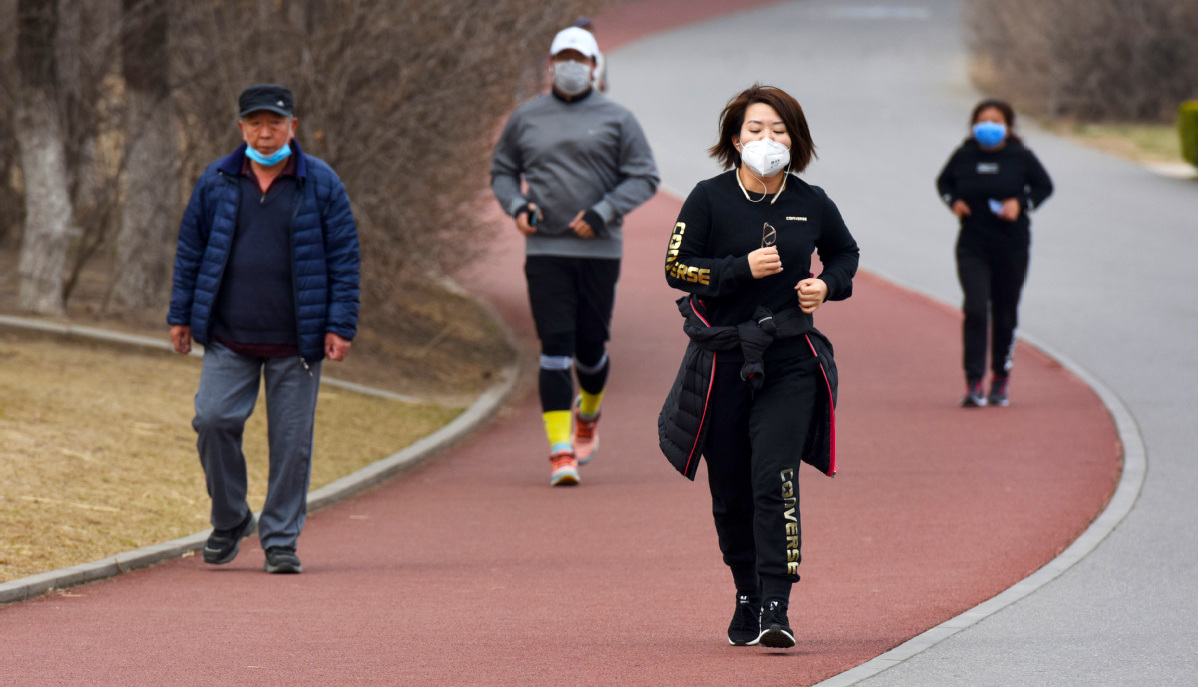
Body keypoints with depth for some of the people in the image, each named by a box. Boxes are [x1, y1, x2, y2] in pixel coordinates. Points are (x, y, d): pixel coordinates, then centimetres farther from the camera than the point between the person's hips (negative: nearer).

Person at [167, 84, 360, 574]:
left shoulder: (321, 184, 1)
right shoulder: (216, 182, 6)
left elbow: (344, 258, 2)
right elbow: (190, 251, 12)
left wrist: (340, 326, -5)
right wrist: (181, 316, 9)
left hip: (295, 342, -1)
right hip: (228, 339, 1)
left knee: (291, 439, 0)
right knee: (213, 419, -10)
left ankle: (281, 541, 11)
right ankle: (230, 521, 10)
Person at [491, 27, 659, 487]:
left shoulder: (616, 120, 2)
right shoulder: (526, 119, 8)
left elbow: (644, 177, 0)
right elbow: (502, 171, 18)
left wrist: (602, 213, -13)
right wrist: (516, 207, -3)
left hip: (599, 250, 0)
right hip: (545, 248, 0)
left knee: (591, 346, 6)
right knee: (555, 346, -10)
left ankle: (588, 413, 39)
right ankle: (560, 449, -13)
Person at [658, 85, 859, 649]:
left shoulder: (811, 203, 3)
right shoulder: (710, 199, -3)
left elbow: (845, 253, 21)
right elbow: (677, 267, -6)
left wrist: (828, 285, 1)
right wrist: (742, 268, -17)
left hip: (789, 362, 0)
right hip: (722, 363, 0)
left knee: (775, 480, -15)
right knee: (731, 491, 8)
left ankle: (776, 608, -18)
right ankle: (747, 600, 26)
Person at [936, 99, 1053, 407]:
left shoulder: (1021, 157, -4)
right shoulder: (964, 156, -1)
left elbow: (1044, 186, 7)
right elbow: (944, 182, 16)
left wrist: (1022, 203, -10)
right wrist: (953, 201, -4)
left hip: (1012, 246, 0)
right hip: (973, 246, 0)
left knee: (1005, 315, 7)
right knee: (975, 309, -14)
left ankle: (1001, 379, 25)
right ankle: (974, 383, -13)